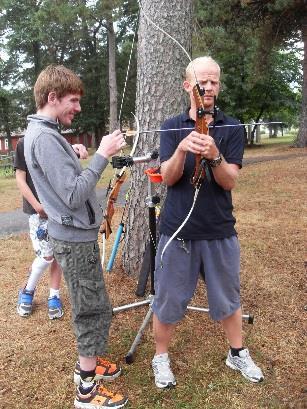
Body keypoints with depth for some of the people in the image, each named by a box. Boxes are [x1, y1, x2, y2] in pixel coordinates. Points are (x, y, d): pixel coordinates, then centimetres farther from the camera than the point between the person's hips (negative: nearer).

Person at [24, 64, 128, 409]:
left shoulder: (44, 133, 11)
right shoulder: (44, 138, -20)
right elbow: (74, 194, -25)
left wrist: (98, 155, 6)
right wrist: (102, 154, -21)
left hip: (74, 233, 10)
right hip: (75, 238, -10)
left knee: (88, 306, 20)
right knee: (95, 309, 2)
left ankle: (87, 363, 38)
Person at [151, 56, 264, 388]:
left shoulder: (232, 128, 0)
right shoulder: (172, 127, 1)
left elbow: (229, 181, -10)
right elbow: (168, 177, -10)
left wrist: (214, 155, -30)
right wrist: (182, 149, -29)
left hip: (219, 231, 1)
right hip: (177, 231, -1)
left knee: (228, 298, 17)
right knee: (168, 300, 10)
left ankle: (238, 353, 39)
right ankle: (161, 357, 32)